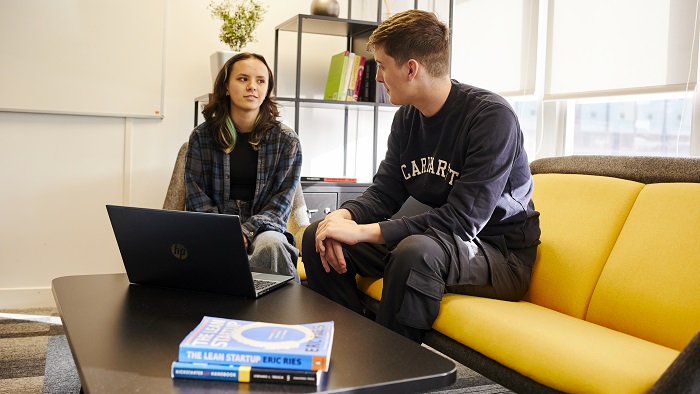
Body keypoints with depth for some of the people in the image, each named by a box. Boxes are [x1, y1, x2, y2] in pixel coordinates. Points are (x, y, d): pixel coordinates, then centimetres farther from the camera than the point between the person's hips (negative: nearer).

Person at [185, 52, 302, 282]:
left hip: (262, 227, -1)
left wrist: (246, 231, -18)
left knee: (270, 244, -36)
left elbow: (282, 198, -2)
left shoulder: (286, 140, 3)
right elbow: (196, 195, 3)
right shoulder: (201, 137, 6)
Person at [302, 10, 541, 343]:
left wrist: (363, 232, -29)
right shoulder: (407, 116, 3)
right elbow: (384, 192, 5)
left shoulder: (491, 116, -20)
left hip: (502, 255, -7)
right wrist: (344, 216, -18)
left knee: (417, 251, -39)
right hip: (436, 240, 7)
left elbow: (462, 221, -27)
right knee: (318, 236, -3)